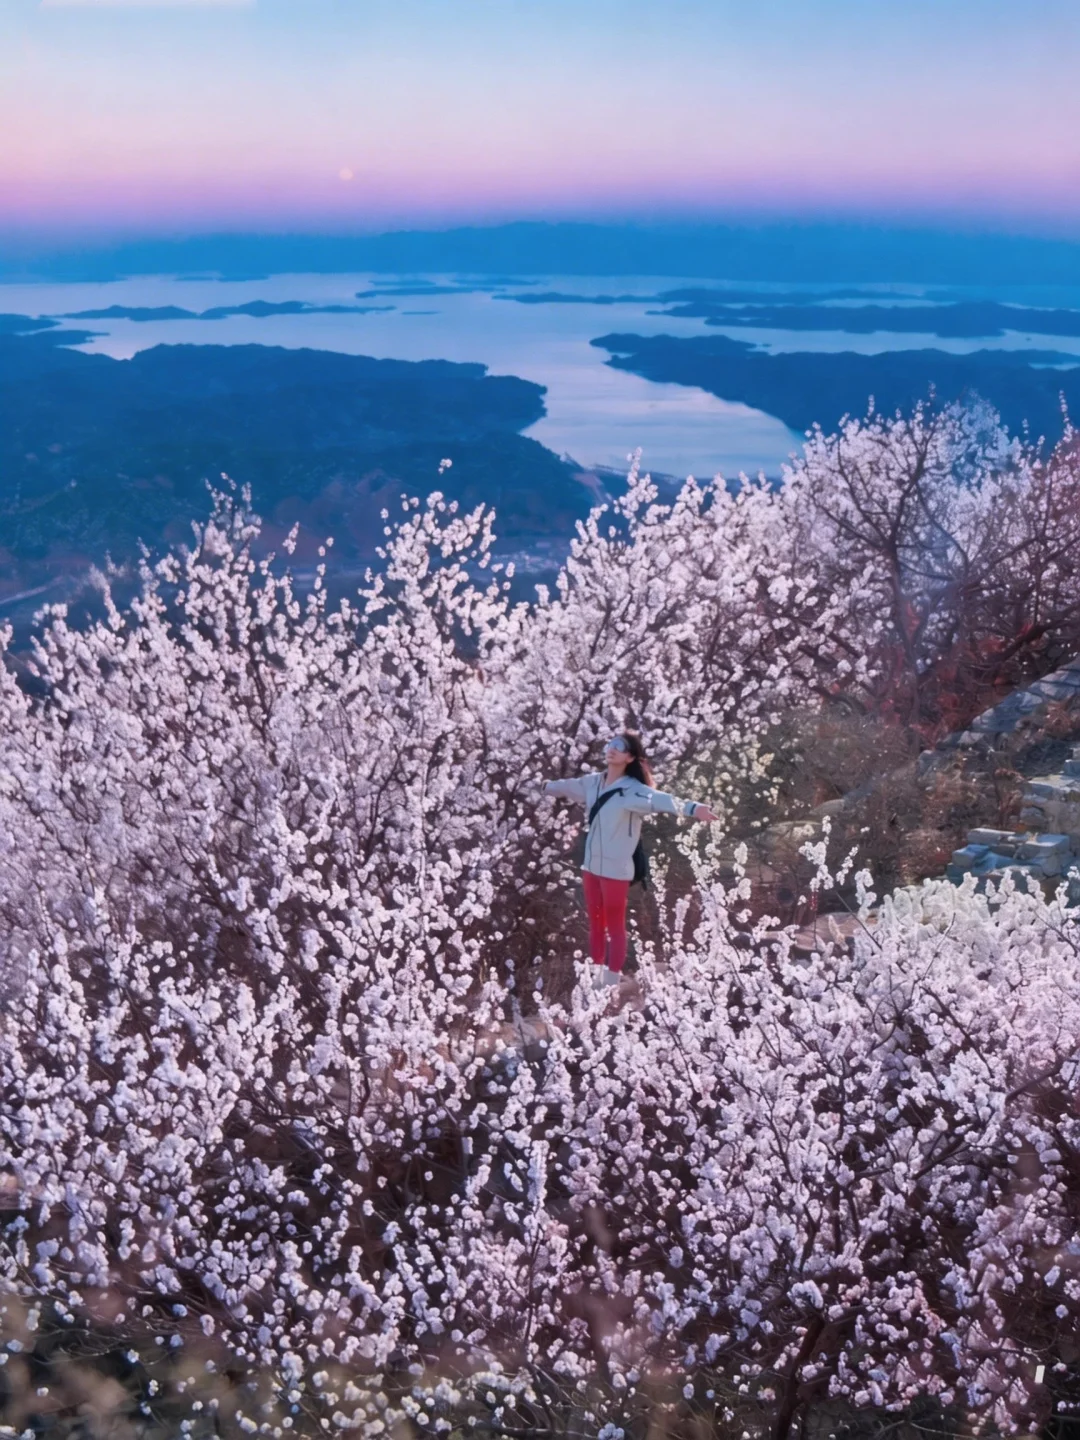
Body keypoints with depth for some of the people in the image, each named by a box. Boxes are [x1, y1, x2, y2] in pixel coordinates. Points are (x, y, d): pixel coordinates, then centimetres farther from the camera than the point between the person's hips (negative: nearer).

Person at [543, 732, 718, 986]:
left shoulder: (634, 790, -18)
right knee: (595, 922, 18)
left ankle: (613, 977, 12)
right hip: (591, 865, 7)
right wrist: (546, 786, 43)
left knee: (615, 925, 3)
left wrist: (692, 808, -54)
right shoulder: (593, 782, 4)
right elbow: (568, 786, 25)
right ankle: (595, 970, 32)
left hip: (616, 869, -6)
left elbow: (661, 800, -36)